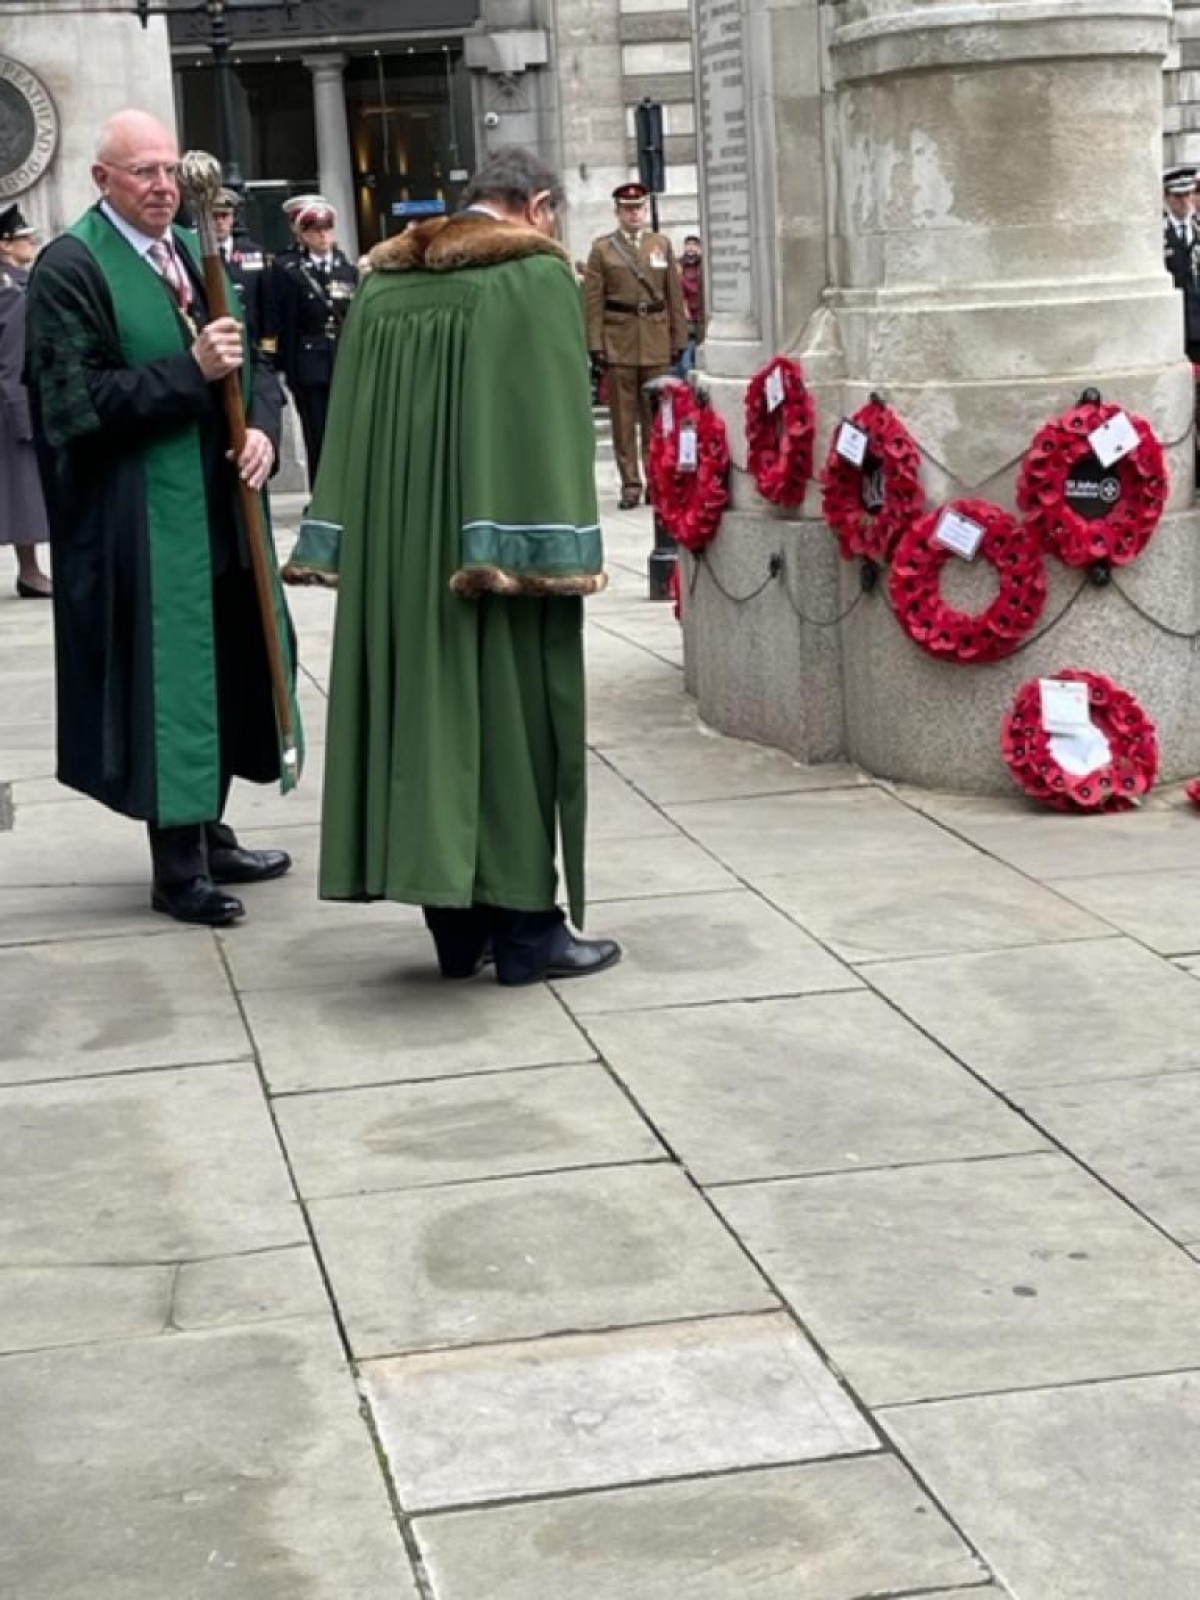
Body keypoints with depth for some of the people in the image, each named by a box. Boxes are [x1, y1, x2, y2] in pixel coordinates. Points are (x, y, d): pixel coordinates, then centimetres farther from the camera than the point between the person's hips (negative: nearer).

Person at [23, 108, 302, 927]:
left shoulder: (197, 253, 12)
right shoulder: (71, 268, -10)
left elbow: (255, 361, 13)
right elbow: (77, 399, -17)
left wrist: (262, 427, -8)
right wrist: (191, 371, -22)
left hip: (218, 508, 7)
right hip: (142, 522, -7)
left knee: (226, 671, 14)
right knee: (165, 683, -2)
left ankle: (211, 835, 28)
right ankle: (177, 866, 8)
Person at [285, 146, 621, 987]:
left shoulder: (383, 280, 10)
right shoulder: (537, 276, -7)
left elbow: (352, 424, 7)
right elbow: (554, 426, -13)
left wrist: (353, 551, 8)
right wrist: (560, 555, -12)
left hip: (401, 551, 5)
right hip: (498, 552, -5)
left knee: (428, 717, 10)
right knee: (508, 723, 1)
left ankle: (458, 925, 14)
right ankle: (525, 927, 6)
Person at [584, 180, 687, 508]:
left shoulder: (662, 245, 11)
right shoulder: (602, 249, 4)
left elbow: (675, 295, 10)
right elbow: (593, 300, 1)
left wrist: (679, 339, 5)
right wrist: (595, 344, -6)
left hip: (656, 343, 2)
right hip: (618, 342, -2)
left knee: (656, 417, 4)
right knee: (623, 419, 1)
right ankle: (630, 483, 6)